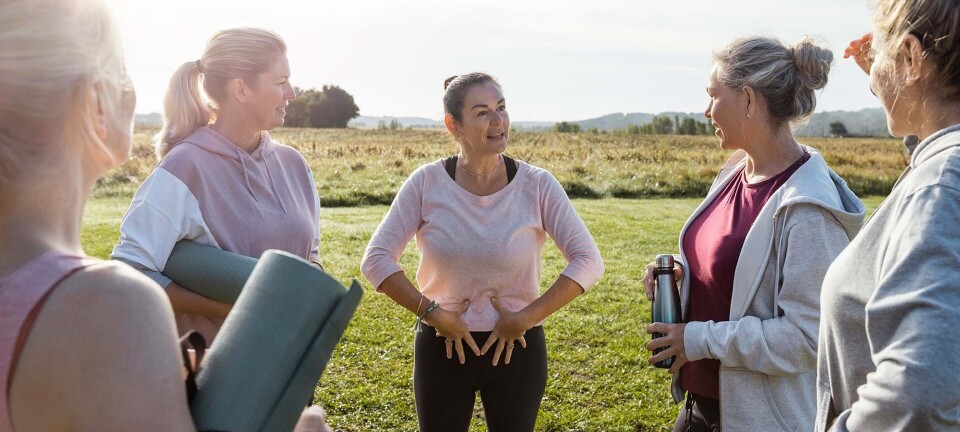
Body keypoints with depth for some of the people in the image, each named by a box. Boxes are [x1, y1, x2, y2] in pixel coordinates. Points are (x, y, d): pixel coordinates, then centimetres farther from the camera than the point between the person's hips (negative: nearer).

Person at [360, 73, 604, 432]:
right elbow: (376, 260, -9)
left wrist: (526, 318, -15)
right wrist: (432, 313, -14)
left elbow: (588, 262, -11)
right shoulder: (426, 183, -10)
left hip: (518, 347, 0)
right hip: (443, 347, 0)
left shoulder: (537, 185, -10)